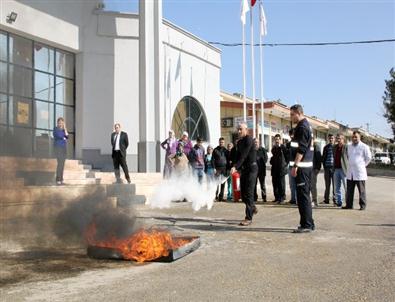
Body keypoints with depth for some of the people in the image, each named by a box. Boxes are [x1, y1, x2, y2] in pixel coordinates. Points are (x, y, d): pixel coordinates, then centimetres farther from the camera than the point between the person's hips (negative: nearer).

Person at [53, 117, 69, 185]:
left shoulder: (64, 129, 14)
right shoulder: (56, 129, -3)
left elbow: (67, 136, -2)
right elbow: (59, 136, -19)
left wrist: (65, 128, -6)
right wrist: (64, 138, -3)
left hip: (64, 148, 6)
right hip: (58, 148, -6)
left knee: (62, 164, 3)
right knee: (60, 163, -15)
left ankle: (61, 180, 4)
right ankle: (58, 180, -15)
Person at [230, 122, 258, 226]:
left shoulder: (248, 140, -13)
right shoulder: (239, 142, 13)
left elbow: (243, 155, -22)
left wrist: (235, 167, -29)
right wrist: (235, 168, 5)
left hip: (251, 168, -8)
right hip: (243, 169, 8)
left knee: (248, 193, -10)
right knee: (243, 193, 10)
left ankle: (248, 218, -7)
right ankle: (253, 208, 34)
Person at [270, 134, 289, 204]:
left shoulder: (283, 147, -7)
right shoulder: (274, 148, 14)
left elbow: (287, 157, -5)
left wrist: (285, 164, -7)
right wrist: (272, 161, 13)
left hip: (281, 169, -7)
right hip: (274, 169, 7)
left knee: (281, 184, -4)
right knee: (275, 184, 8)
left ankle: (282, 198, 2)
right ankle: (277, 197, 16)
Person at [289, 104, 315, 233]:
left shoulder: (302, 127, -13)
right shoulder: (306, 125, 18)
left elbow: (301, 149, -20)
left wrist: (295, 165, -20)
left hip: (302, 166, -10)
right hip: (307, 165, 10)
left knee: (303, 196, -7)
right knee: (305, 195, 14)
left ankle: (307, 225, -4)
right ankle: (308, 223, 20)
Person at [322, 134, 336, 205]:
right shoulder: (326, 147, 11)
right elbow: (323, 157, 13)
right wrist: (324, 166, 4)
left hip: (334, 167, -3)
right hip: (327, 167, 3)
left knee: (334, 184, -1)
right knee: (327, 184, 7)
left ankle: (335, 199, 4)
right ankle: (326, 199, 12)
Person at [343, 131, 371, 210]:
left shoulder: (364, 147, -4)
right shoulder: (349, 146, 13)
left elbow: (369, 158, 1)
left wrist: (363, 165, 3)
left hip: (360, 172, -5)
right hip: (350, 172, 5)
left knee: (361, 190, 0)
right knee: (349, 190, 7)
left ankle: (363, 205, 7)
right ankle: (349, 204, 13)